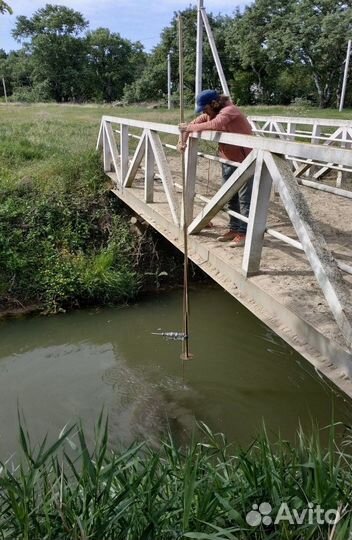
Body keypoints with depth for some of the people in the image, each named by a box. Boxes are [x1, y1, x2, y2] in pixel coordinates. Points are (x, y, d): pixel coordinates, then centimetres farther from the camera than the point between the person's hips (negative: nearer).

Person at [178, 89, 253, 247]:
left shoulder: (229, 111, -21)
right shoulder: (210, 114, 6)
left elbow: (214, 125, -38)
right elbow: (192, 124, 10)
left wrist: (189, 128, -27)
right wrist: (183, 141, -7)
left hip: (245, 160, -9)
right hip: (228, 160, 9)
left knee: (244, 198, -7)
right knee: (230, 197, 13)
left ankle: (244, 233, -4)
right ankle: (234, 228, 22)